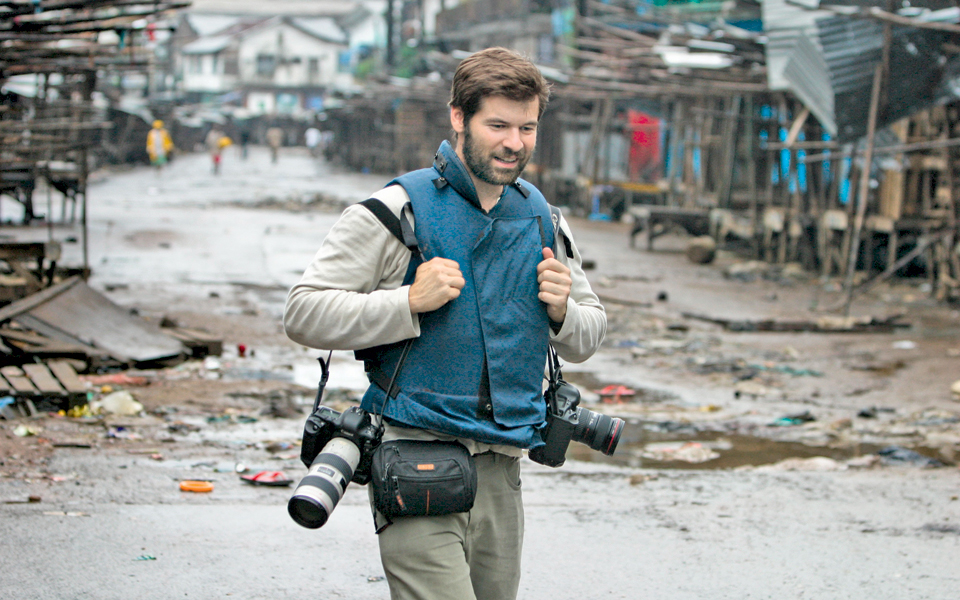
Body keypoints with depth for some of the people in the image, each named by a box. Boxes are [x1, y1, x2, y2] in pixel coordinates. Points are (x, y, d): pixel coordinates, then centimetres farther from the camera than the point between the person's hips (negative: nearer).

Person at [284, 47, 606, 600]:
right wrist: (411, 302, -18)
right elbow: (304, 313, -8)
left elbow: (588, 338, 23)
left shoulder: (541, 218, 13)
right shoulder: (399, 210, -5)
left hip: (500, 471, 6)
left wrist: (562, 310, 0)